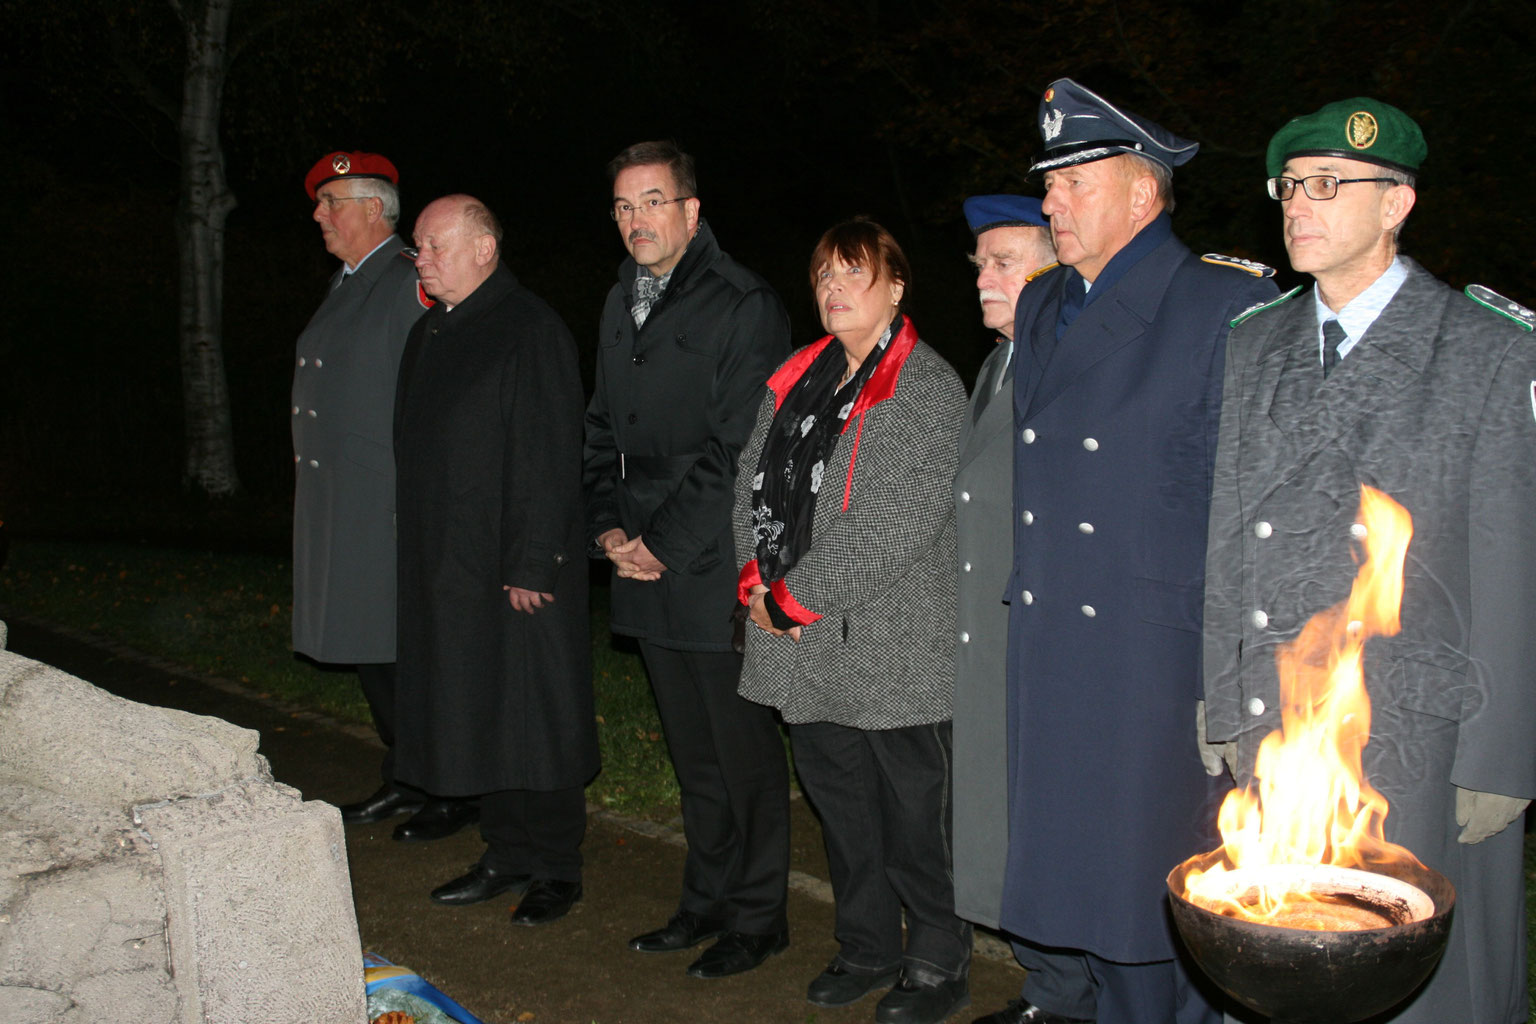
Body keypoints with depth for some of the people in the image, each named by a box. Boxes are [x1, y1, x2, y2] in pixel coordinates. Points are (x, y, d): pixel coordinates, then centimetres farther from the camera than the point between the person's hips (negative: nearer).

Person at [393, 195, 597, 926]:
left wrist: (532, 564, -19)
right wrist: (422, 557, 14)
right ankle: (508, 856, 27)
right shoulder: (430, 333, 14)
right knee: (477, 716, 14)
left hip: (521, 569, -8)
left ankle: (555, 868, 14)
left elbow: (549, 458, -17)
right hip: (451, 567, 8)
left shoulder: (531, 330, -12)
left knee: (535, 718, 1)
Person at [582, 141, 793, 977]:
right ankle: (707, 901, 30)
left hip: (717, 571, -7)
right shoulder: (620, 303, 14)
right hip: (644, 570, 7)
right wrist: (607, 526, 4)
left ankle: (756, 915, 18)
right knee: (691, 749, 17)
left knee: (744, 750, 3)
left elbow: (737, 452, -15)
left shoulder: (744, 305, -11)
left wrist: (663, 544, -14)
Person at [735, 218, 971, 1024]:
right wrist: (759, 583, -4)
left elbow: (895, 527, -18)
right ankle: (868, 949, 34)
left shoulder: (928, 388, -10)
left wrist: (794, 598, -15)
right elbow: (752, 482, 11)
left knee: (913, 815, 4)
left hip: (893, 649, -7)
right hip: (807, 653, 7)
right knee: (839, 804, 17)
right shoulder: (795, 380, 13)